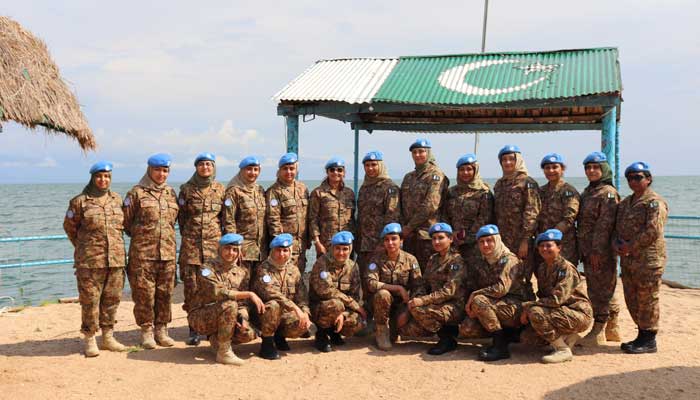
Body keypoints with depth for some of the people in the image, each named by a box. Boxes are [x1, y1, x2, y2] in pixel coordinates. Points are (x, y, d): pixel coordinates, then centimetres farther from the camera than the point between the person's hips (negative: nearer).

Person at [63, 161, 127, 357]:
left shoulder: (117, 199, 9)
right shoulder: (80, 202, -3)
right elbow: (69, 227, 7)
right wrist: (83, 246, 12)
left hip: (116, 259, 4)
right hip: (90, 261, -4)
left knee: (112, 299, 10)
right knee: (90, 300, 0)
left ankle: (108, 337, 22)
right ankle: (89, 340, 12)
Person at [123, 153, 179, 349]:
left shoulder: (171, 193, 13)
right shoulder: (136, 193, -2)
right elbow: (125, 221, -1)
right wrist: (140, 237, 7)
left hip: (168, 252, 4)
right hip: (143, 253, -4)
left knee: (165, 293, 8)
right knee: (144, 293, -1)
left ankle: (161, 330, 19)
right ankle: (146, 331, 11)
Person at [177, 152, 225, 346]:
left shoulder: (220, 190, 8)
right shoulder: (186, 189, 5)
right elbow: (181, 216, 12)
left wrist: (221, 237, 9)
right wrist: (188, 235, 12)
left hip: (214, 243, 1)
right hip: (191, 244, 0)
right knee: (191, 287, -1)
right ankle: (193, 330, 7)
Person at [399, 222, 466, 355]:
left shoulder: (456, 260, -8)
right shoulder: (432, 259, 15)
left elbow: (449, 291, -19)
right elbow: (425, 286, 11)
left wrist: (423, 300, -27)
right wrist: (414, 300, -9)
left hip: (454, 307, -7)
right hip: (436, 305, 8)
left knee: (418, 310, -32)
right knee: (405, 328, -9)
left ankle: (447, 339, -11)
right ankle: (445, 328, 6)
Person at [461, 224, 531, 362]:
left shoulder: (509, 260, -12)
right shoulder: (478, 263, 11)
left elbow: (501, 288, -24)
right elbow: (471, 287, 8)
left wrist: (475, 294, -17)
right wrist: (470, 305, -12)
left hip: (515, 307, -7)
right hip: (495, 306, 7)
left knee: (479, 300, -30)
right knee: (466, 329, -12)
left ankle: (500, 346, -23)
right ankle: (507, 334, 5)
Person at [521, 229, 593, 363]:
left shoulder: (566, 268, -18)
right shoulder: (541, 268, 8)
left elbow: (557, 299, -27)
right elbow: (542, 296, 9)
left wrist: (528, 306, -23)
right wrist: (528, 308, -11)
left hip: (580, 314, -9)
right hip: (563, 312, 9)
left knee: (535, 313, -29)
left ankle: (563, 350, -15)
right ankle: (567, 336, 11)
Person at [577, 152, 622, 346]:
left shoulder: (608, 193, -10)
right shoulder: (587, 192, 18)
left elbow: (605, 224, -18)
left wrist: (597, 250, -21)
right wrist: (584, 249, 16)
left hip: (602, 250, -9)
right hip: (588, 250, 9)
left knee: (600, 290, -4)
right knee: (604, 290, 15)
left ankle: (598, 332, 3)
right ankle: (612, 328, 26)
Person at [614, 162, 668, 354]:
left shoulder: (655, 202, -9)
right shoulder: (625, 203, 18)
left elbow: (653, 232, -18)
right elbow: (617, 228, 19)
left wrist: (631, 246, -16)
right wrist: (617, 245, -1)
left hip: (648, 260, -8)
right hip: (628, 260, 8)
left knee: (647, 300, -3)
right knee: (632, 300, 13)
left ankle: (649, 341, 7)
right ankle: (642, 336, 25)